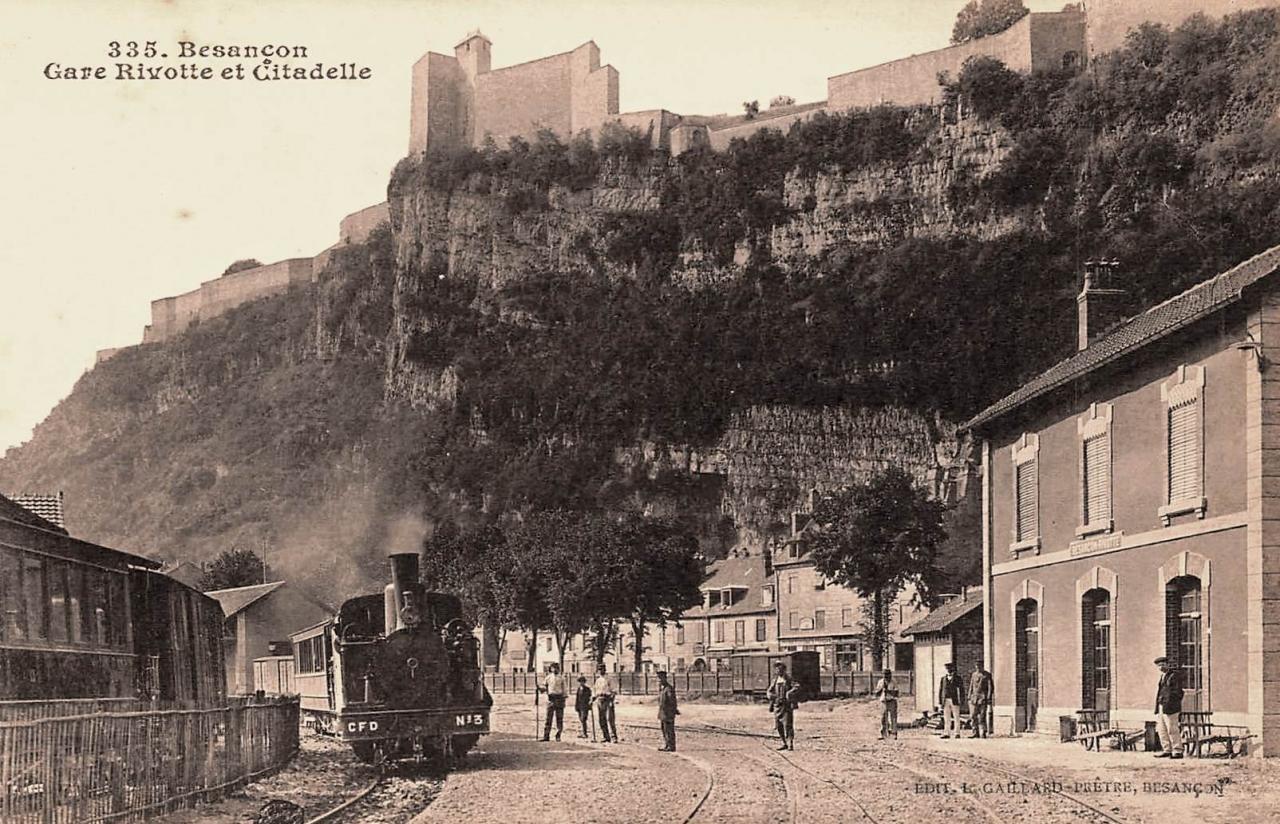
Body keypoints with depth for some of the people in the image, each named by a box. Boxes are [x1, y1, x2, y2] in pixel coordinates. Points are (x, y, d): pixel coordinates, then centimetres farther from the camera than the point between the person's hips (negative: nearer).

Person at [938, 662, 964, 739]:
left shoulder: (957, 678, 1)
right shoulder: (943, 679, 9)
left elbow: (961, 690, 0)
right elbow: (940, 690, 10)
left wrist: (962, 701, -6)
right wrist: (940, 702, 5)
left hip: (955, 701, -3)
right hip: (946, 701, 3)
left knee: (956, 718, -1)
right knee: (946, 718, 1)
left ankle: (957, 733, 2)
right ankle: (946, 733, 2)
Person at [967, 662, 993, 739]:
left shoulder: (987, 675, -2)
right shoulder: (973, 675, 13)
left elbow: (990, 687, -6)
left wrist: (989, 699, -13)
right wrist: (969, 698, 11)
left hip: (983, 698, -5)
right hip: (974, 697, 5)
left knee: (982, 716, -6)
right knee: (973, 716, -1)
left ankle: (983, 733, 0)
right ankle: (976, 733, 6)